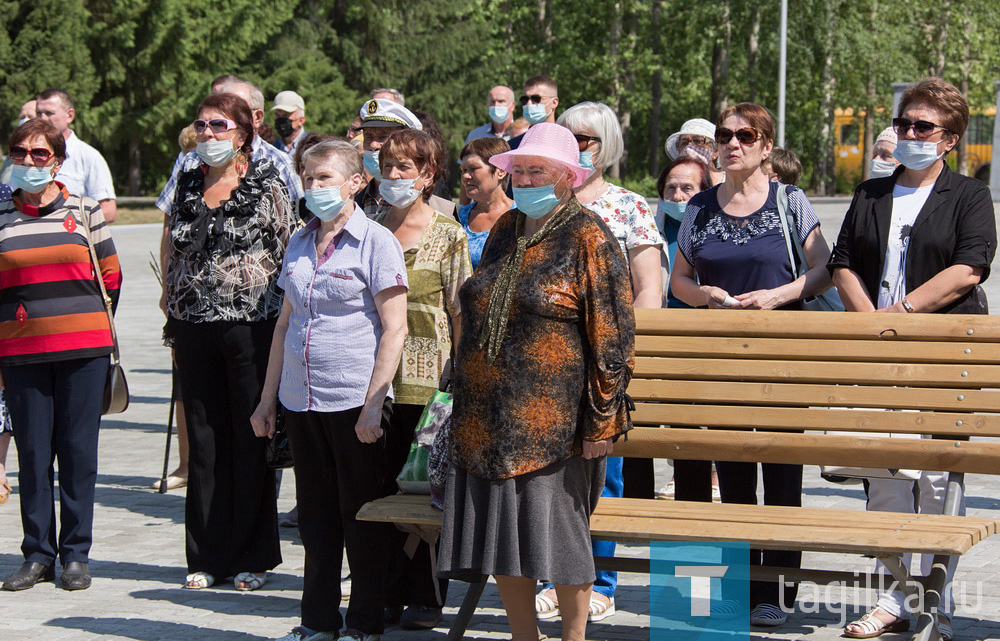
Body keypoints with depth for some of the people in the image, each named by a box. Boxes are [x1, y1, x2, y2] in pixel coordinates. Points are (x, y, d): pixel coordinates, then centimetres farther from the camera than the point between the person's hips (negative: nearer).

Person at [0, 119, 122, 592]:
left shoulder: (84, 211, 5)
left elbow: (111, 277, 11)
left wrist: (90, 329, 7)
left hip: (83, 351, -1)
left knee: (78, 451, 2)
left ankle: (76, 554, 11)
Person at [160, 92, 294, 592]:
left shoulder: (266, 186, -3)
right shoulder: (187, 185, 10)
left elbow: (288, 253, -3)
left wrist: (284, 320, -6)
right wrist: (172, 304, 13)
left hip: (250, 325, -4)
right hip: (194, 329, 4)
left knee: (251, 439, 2)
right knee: (204, 439, 8)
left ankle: (253, 556, 11)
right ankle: (207, 555, 16)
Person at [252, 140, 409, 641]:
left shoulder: (375, 242, -6)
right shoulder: (299, 243, 13)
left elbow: (394, 328, -10)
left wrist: (373, 403, -16)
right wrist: (268, 397, 15)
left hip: (354, 401, -6)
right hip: (300, 401, 6)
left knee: (361, 515, 3)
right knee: (315, 512, 12)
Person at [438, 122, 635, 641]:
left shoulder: (587, 237, -6)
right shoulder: (505, 230, 14)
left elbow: (611, 336, -10)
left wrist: (600, 420, -14)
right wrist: (465, 399, 21)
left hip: (550, 421, -6)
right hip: (487, 418, 6)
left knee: (557, 534, -1)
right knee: (500, 536, 8)